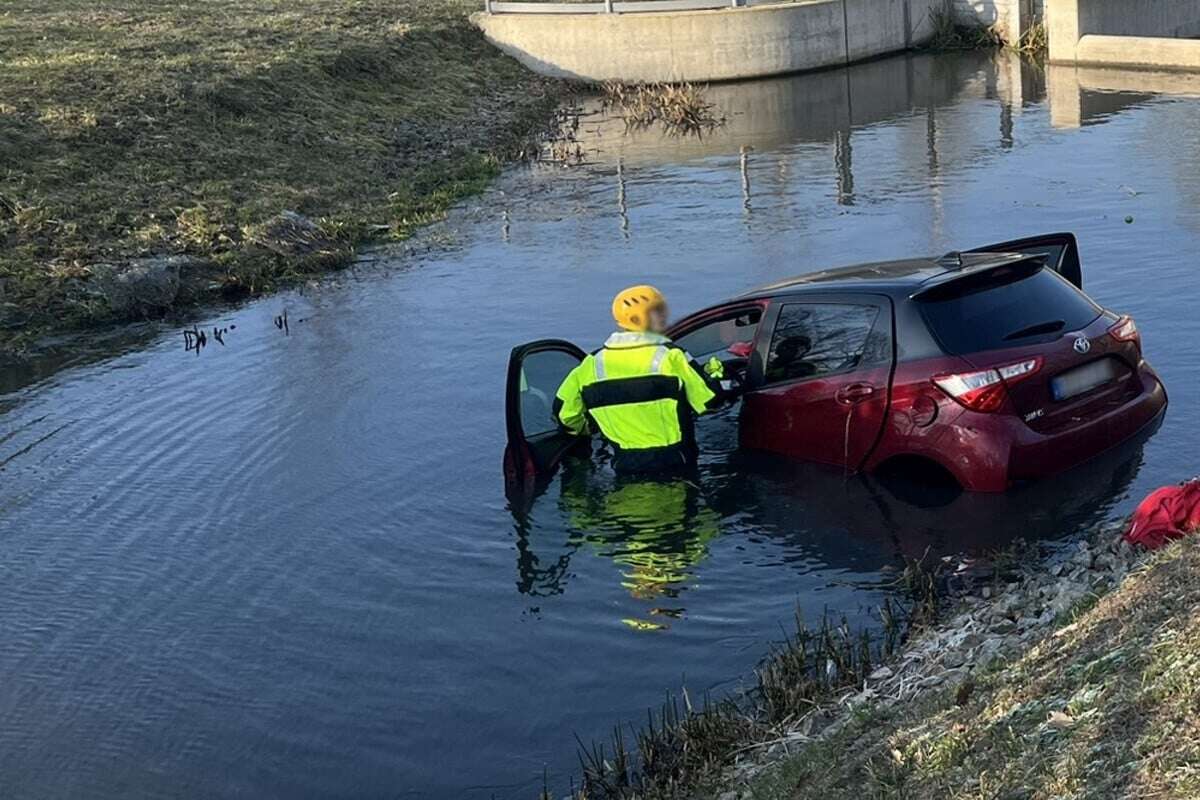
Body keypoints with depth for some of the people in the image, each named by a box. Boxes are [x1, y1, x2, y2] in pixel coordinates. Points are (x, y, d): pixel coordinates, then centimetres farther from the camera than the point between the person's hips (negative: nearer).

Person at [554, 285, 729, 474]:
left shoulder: (593, 364, 1)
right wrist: (714, 373, 15)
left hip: (626, 465, 3)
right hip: (674, 462, -3)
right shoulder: (669, 356, -11)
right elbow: (709, 400, -7)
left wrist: (585, 428, 29)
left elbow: (564, 411, 8)